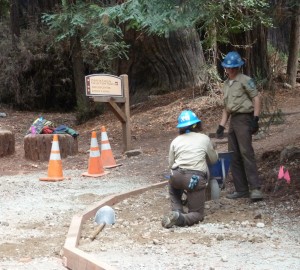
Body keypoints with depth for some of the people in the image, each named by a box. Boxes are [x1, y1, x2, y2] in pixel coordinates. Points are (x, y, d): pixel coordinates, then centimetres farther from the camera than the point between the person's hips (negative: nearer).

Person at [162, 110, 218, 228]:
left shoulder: (175, 141, 14)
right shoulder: (204, 139, 12)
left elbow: (171, 164, 15)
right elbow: (214, 160, 24)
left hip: (176, 176, 2)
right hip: (196, 178, -2)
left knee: (173, 187, 39)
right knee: (197, 214, 9)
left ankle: (176, 212, 12)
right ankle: (180, 219, -25)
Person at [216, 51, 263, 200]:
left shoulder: (245, 80, -5)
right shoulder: (226, 84, 19)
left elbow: (256, 98, -10)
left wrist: (255, 119, -18)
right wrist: (221, 125, 18)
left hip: (244, 118, -8)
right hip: (233, 120, 8)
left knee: (246, 152, -18)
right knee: (234, 156, 7)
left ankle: (255, 188, -21)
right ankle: (241, 189, 13)